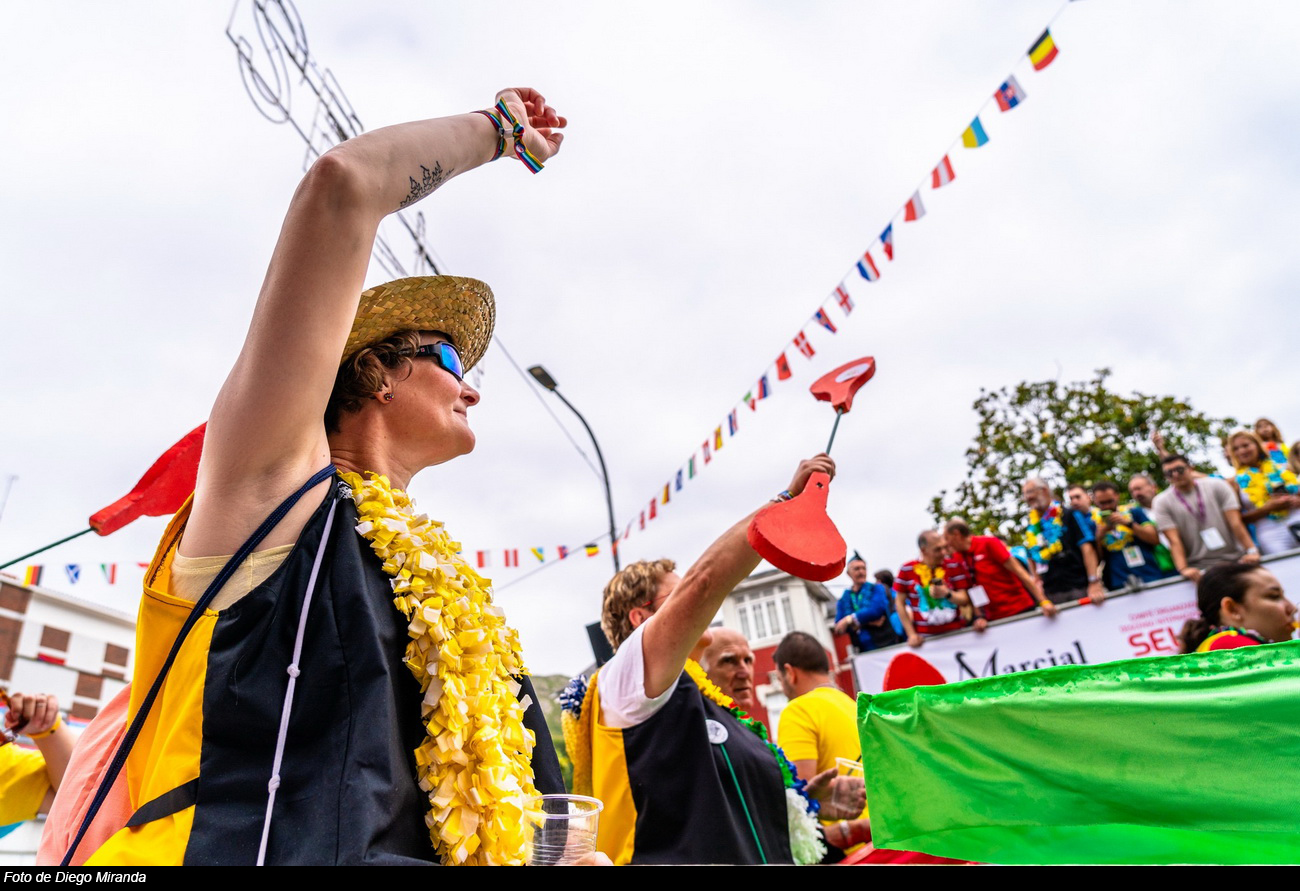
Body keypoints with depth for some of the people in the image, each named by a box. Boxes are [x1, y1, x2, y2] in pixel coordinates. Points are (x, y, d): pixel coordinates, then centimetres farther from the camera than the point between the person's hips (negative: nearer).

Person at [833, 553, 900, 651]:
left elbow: (877, 609, -12)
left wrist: (850, 620, -11)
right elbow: (839, 627, -1)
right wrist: (867, 622, -14)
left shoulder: (877, 589, 6)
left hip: (885, 646, -1)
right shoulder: (843, 600, 11)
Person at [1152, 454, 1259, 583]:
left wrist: (1252, 551, -13)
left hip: (1234, 558, 2)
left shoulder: (1217, 486, 5)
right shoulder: (1162, 502, 1)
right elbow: (1174, 540, -7)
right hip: (1199, 566, -2)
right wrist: (1183, 569, -19)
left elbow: (1235, 523, -3)